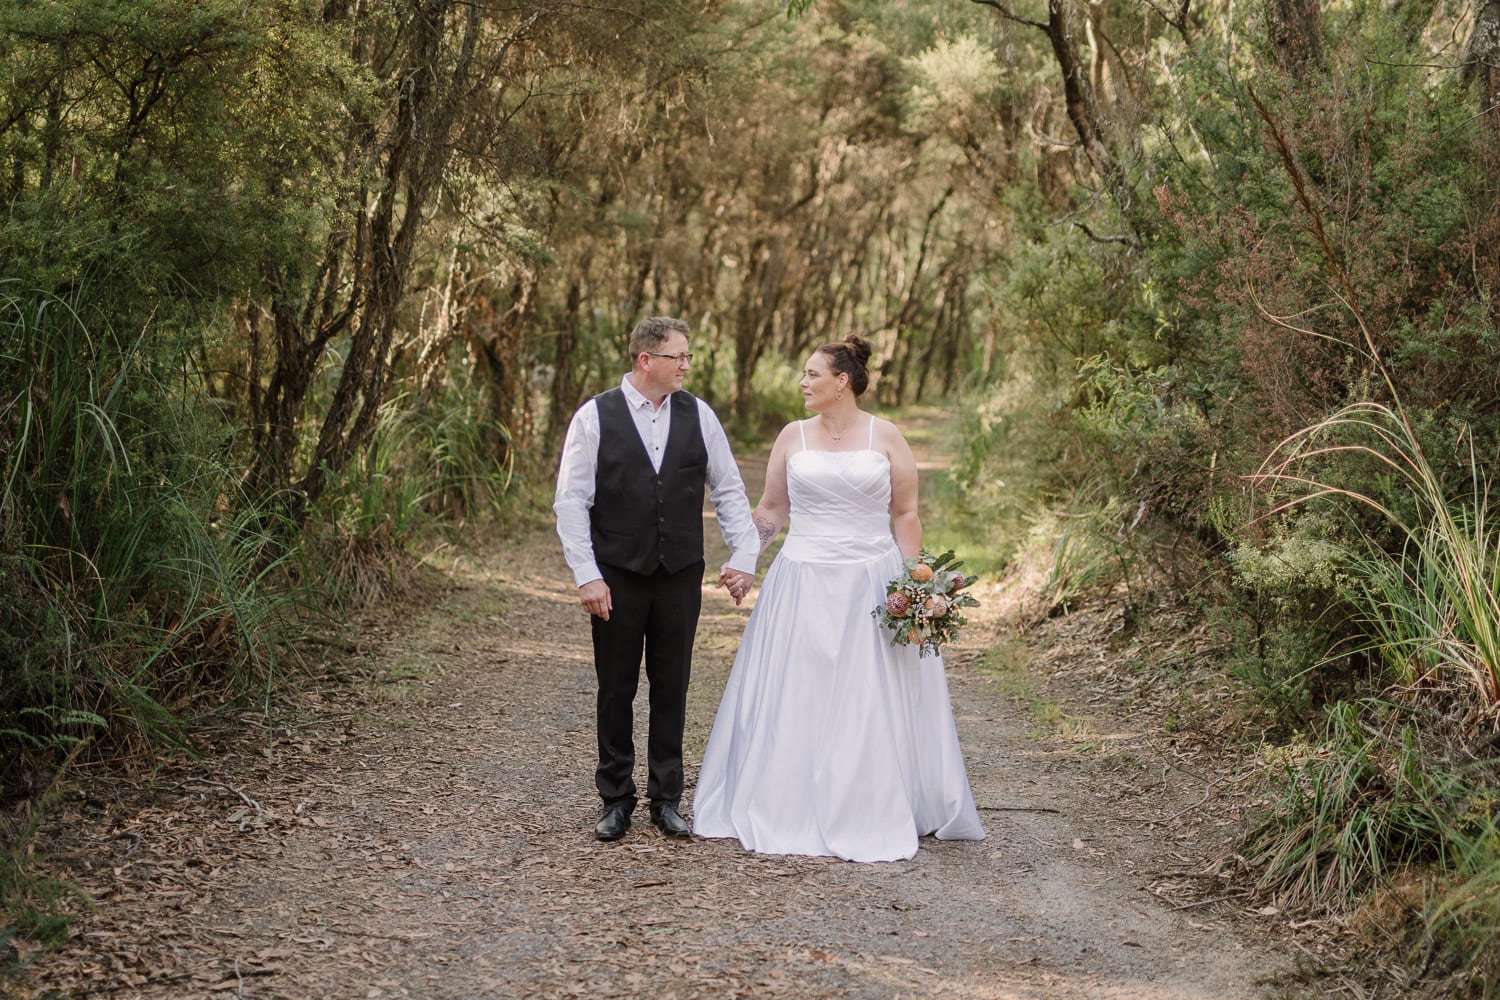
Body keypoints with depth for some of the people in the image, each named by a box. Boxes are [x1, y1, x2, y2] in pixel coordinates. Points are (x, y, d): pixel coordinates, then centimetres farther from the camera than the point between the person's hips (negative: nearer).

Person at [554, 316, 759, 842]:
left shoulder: (698, 414, 2)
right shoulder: (594, 417, -6)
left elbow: (729, 489, 7)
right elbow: (571, 501, -6)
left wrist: (744, 556, -1)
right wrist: (586, 575, -12)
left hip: (680, 576, 2)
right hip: (617, 579, -2)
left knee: (671, 689, 9)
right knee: (616, 690, 8)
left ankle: (666, 799, 21)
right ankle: (616, 800, 20)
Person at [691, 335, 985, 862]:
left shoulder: (886, 438, 0)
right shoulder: (793, 436, 5)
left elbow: (906, 516, 1)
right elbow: (771, 510, 11)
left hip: (870, 587, -2)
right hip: (801, 586, 2)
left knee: (871, 707, 1)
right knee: (792, 703, 5)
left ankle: (872, 817, 14)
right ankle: (791, 813, 17)